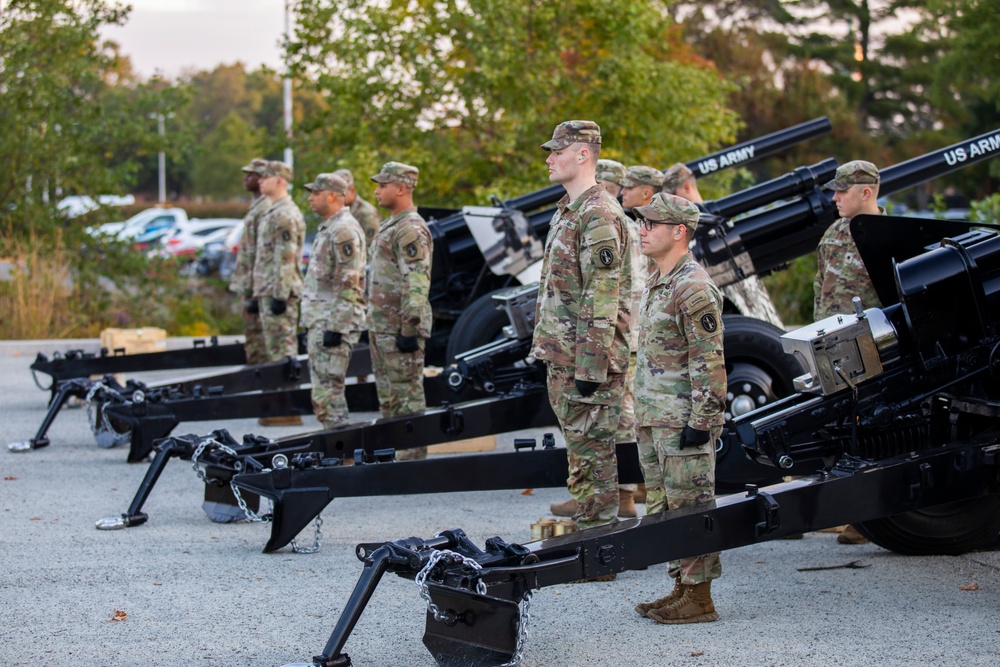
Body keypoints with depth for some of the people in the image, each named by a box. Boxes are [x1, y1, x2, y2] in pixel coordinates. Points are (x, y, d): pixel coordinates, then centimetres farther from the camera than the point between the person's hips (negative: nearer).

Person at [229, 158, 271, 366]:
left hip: (256, 288, -10)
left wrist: (257, 294, -22)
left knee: (258, 347, -7)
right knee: (253, 341, 13)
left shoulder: (265, 210, -15)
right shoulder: (256, 207, 17)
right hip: (250, 287, 10)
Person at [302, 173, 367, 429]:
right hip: (320, 321, 11)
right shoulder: (327, 228, 19)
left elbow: (348, 284, -20)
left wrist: (335, 327, -23)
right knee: (326, 392, 13)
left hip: (334, 323, -11)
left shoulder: (344, 230, -14)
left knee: (327, 394, -10)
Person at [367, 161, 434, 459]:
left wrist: (409, 330, -25)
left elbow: (417, 284, -22)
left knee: (408, 397, -6)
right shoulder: (389, 226, 18)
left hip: (400, 330, -11)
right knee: (389, 398, 15)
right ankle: (394, 454, 22)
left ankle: (413, 459, -3)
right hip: (381, 327, 11)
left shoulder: (411, 230, -16)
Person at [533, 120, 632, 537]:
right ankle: (585, 528, 23)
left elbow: (603, 301, -21)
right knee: (578, 445, 15)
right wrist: (546, 346, 21)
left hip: (588, 361, -10)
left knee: (592, 449, -5)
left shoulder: (599, 216, -16)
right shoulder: (567, 211, 16)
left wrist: (591, 367, -23)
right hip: (562, 357, 10)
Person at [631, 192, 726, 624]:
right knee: (664, 508, 14)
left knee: (690, 507, -4)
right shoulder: (657, 283, 15)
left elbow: (710, 362, -19)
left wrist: (701, 421, -21)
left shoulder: (693, 288, -16)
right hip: (653, 421, 10)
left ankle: (699, 597, 1)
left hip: (682, 423, -10)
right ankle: (682, 588, 22)